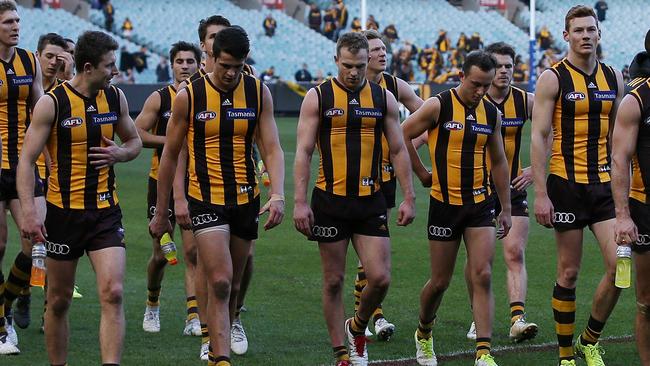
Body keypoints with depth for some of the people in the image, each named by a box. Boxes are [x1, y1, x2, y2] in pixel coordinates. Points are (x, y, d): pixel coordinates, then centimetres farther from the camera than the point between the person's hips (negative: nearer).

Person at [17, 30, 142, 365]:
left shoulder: (115, 98, 4)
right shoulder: (52, 103, -9)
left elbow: (134, 141, 19)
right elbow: (27, 160, -9)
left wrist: (120, 153, -5)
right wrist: (29, 211, -20)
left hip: (106, 212, 3)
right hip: (64, 212, -3)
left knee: (113, 293, -12)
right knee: (59, 301, 7)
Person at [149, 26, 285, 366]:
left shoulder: (258, 93, 1)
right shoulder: (189, 96, -6)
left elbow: (272, 149, -2)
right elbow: (170, 155, 2)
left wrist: (277, 195, -19)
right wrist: (160, 213, 4)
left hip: (246, 199, 4)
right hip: (206, 200, -3)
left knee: (231, 287, 12)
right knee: (220, 283, -16)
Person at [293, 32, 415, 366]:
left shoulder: (383, 98, 6)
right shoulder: (318, 97, -1)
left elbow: (398, 150, 10)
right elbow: (303, 151, -4)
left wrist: (408, 197, 3)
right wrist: (299, 201, -11)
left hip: (370, 201, 2)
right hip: (330, 201, -2)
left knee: (380, 278, -6)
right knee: (334, 281, 3)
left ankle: (358, 327, 22)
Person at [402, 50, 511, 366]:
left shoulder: (491, 113, 5)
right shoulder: (438, 106, -8)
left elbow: (498, 162, 15)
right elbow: (402, 136, -2)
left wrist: (506, 208, 15)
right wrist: (422, 174, -1)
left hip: (480, 203, 3)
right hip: (444, 204, -3)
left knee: (482, 276, -10)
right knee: (440, 281, 6)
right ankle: (423, 334, 34)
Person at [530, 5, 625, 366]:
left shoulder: (613, 77, 9)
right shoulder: (553, 79, -4)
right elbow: (538, 137, -7)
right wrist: (541, 193, -13)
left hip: (605, 184, 4)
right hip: (567, 185, -4)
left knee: (620, 265, -7)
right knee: (568, 272, 1)